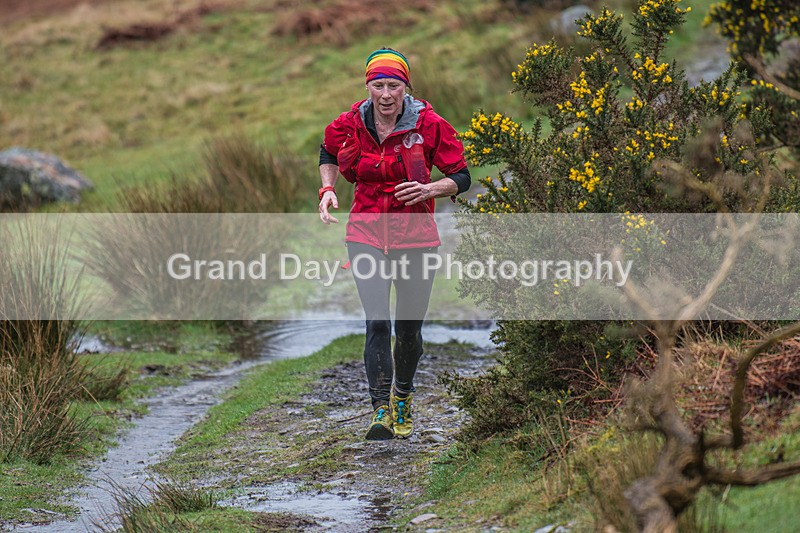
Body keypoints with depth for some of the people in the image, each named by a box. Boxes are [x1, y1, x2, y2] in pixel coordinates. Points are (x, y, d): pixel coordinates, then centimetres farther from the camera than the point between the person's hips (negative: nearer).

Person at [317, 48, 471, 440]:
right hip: (367, 234, 0)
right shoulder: (350, 125, -3)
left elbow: (462, 177, -4)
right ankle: (381, 410, -15)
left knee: (409, 327, 9)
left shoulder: (429, 125, -10)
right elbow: (328, 153, 19)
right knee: (377, 322, -14)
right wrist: (328, 190, 2)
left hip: (415, 235, 0)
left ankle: (402, 399, 35)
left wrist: (429, 190, -23)